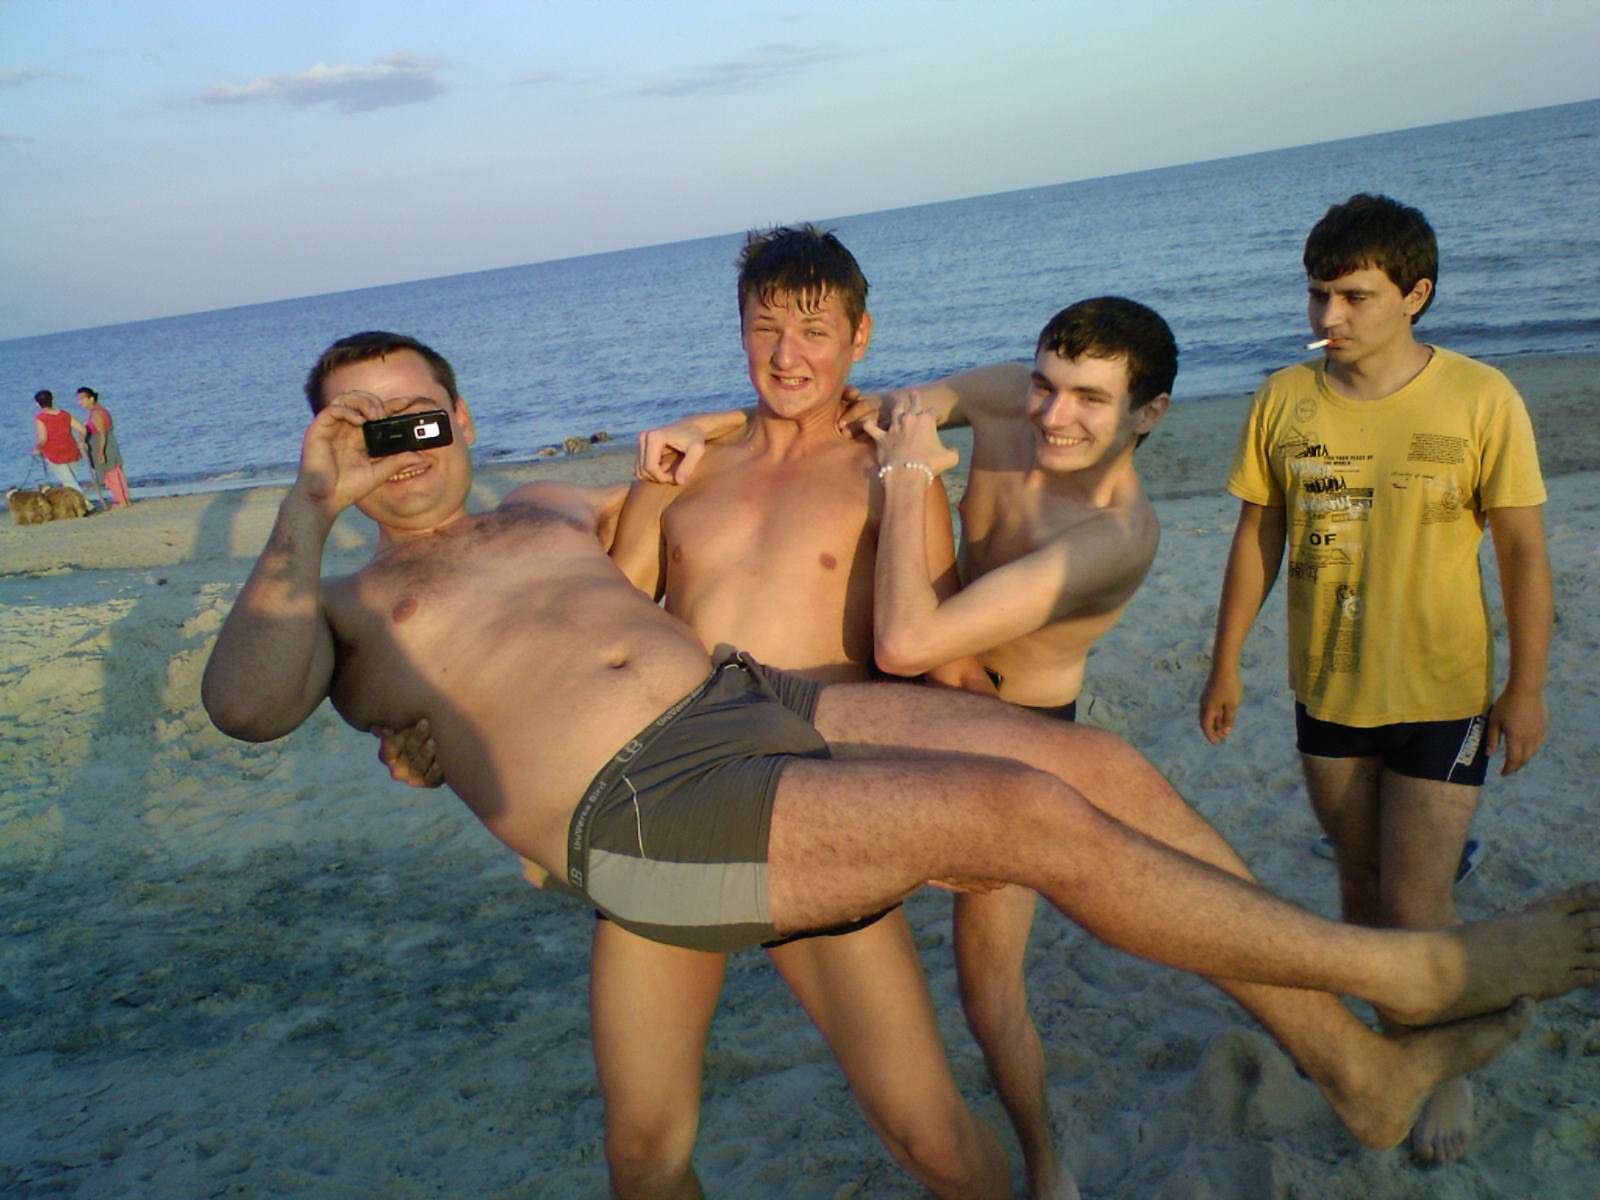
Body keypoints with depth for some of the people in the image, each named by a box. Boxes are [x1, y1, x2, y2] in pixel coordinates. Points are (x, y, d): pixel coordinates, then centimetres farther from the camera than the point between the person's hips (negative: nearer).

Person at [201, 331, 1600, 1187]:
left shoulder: (540, 507, 26)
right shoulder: (340, 611, 10)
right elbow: (246, 704, -12)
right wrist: (310, 504, -10)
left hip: (765, 703, 7)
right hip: (656, 819, -7)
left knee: (1106, 767, -8)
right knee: (1036, 816, -25)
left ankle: (1362, 1073, 5)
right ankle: (1401, 968, -6)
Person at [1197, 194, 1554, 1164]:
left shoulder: (1480, 400, -12)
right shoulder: (1285, 401, -4)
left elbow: (1524, 550, -6)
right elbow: (1258, 537, 3)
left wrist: (1527, 687, -5)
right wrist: (1227, 663, 5)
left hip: (1440, 693, -3)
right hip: (1327, 690, 3)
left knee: (1417, 906, -1)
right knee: (1362, 881, 17)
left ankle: (1451, 1068, 27)